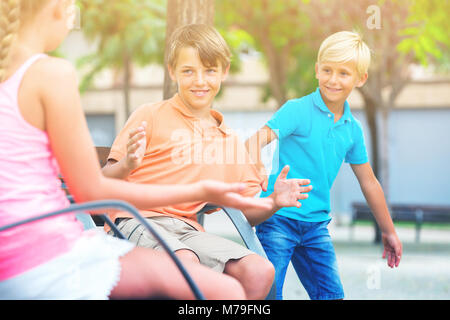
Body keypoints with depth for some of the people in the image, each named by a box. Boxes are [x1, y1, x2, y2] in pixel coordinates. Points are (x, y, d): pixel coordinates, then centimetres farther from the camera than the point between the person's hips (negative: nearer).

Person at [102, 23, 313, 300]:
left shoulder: (229, 139, 20)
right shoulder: (151, 116, 6)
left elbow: (247, 211, 22)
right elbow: (105, 181, 0)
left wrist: (273, 203, 0)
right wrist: (127, 165, -22)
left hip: (188, 229, 5)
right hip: (139, 219, -5)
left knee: (260, 271, -19)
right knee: (184, 260, -37)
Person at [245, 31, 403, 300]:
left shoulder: (353, 129, 9)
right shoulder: (297, 110, -8)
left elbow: (369, 182, 18)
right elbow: (255, 141, -21)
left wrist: (389, 232, 25)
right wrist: (255, 170, -44)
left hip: (317, 224, 5)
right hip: (279, 217, -5)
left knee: (332, 294, 3)